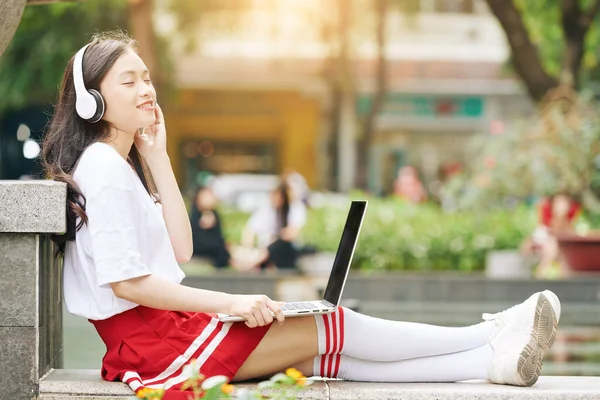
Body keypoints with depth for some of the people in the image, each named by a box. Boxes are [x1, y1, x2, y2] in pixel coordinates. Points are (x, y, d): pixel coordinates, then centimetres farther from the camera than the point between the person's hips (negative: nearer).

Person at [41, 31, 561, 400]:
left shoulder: (120, 164, 18)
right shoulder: (103, 167, -13)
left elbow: (180, 250, 11)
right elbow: (126, 281, -21)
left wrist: (158, 158, 9)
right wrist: (229, 303, -21)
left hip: (165, 325, 9)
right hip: (151, 340, -9)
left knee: (330, 355, -1)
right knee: (331, 328, -8)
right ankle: (492, 339, -3)